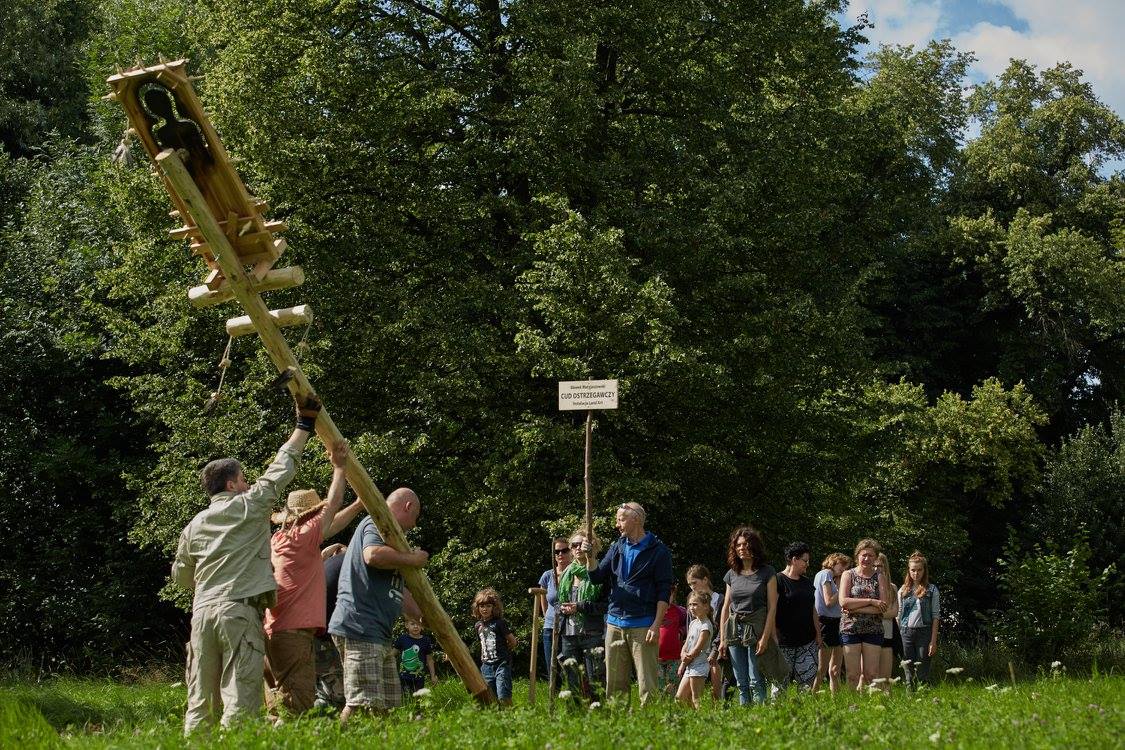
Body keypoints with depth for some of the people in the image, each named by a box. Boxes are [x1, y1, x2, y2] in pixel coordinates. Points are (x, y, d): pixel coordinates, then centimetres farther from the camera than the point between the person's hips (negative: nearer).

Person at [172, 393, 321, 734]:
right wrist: (304, 425, 17)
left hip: (202, 611, 6)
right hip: (240, 609, -6)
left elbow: (180, 577, 25)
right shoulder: (250, 506, 3)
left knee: (199, 702, 7)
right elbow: (282, 467, 8)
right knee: (240, 699, -9)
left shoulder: (195, 525, 18)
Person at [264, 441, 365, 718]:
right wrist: (339, 468, 4)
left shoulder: (278, 540, 18)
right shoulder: (303, 537, -7)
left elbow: (330, 526, 28)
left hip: (272, 633, 9)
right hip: (294, 633, -9)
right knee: (297, 701, -15)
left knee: (279, 695, 8)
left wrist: (358, 506, 31)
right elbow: (332, 507, -1)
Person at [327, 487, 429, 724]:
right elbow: (373, 555, -27)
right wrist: (411, 559, -13)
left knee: (389, 704, 7)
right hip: (359, 629, -11)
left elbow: (398, 591, 36)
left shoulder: (388, 532, 30)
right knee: (363, 703, -18)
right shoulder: (376, 524, -3)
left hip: (379, 634, 11)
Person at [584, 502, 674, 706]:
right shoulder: (617, 547, 14)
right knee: (615, 683, 7)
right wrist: (590, 556, -5)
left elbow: (663, 592, -5)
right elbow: (597, 577, 12)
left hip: (643, 625, -6)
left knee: (647, 684, -7)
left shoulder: (658, 551, -3)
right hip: (615, 623, 6)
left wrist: (656, 625, -13)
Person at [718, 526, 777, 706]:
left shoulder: (767, 573, -1)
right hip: (735, 630, 4)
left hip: (756, 630, -4)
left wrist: (765, 638, -13)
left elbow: (772, 608, -5)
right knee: (741, 684, 3)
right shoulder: (732, 575, 12)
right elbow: (725, 608, 14)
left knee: (756, 681, -11)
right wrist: (723, 639, 8)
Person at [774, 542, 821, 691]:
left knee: (808, 681, -2)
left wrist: (818, 634, 17)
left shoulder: (807, 583, 18)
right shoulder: (778, 581, -5)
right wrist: (774, 638, -15)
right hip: (785, 643, -6)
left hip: (808, 643, 6)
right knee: (781, 682, -6)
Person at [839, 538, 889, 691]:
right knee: (852, 675, -2)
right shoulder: (848, 575, 5)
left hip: (873, 631, 1)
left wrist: (855, 609, -12)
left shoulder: (880, 577, 7)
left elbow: (883, 607, -5)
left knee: (871, 675, -3)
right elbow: (843, 601, -9)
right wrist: (870, 601, -12)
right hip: (850, 629, -1)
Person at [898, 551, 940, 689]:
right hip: (906, 632, 3)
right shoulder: (903, 591, 10)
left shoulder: (931, 590, 2)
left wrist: (933, 641, -8)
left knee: (922, 673, -3)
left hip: (924, 631, -3)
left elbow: (936, 616, -2)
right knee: (909, 673, 5)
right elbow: (898, 615, 12)